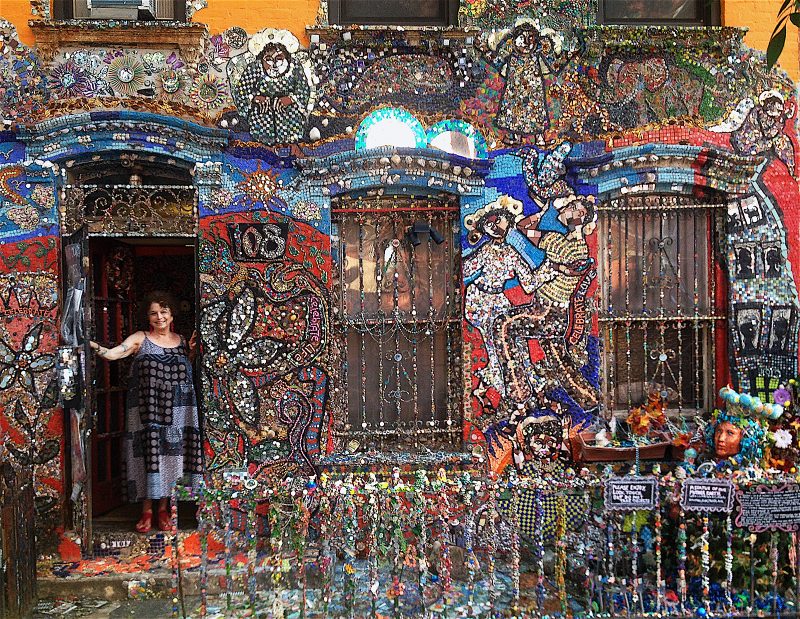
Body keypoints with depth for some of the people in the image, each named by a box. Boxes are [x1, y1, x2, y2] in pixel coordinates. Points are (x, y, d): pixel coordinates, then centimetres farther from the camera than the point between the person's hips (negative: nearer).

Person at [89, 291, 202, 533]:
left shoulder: (182, 342, 11)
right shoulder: (140, 339, 2)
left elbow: (189, 372, 16)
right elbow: (112, 353, -12)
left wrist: (192, 353, 1)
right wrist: (92, 345, -28)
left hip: (176, 413, 3)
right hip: (148, 412, -2)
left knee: (171, 456, 5)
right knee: (148, 455, -1)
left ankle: (163, 509, 17)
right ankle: (146, 511, 10)